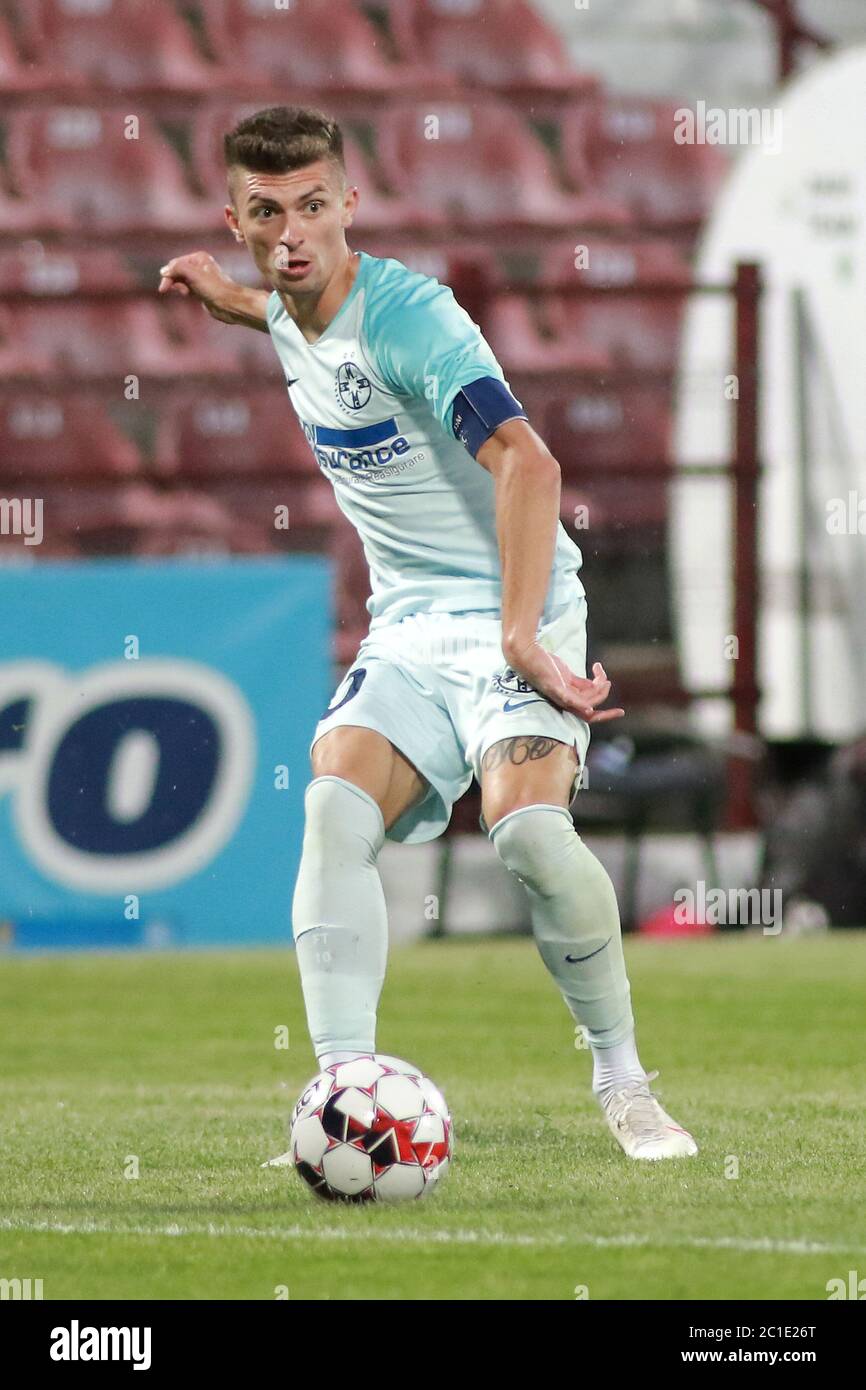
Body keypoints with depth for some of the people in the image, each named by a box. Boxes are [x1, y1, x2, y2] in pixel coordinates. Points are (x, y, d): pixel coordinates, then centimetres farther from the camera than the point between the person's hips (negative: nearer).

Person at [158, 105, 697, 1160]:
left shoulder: (405, 314, -18)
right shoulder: (290, 321, 8)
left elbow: (526, 463, -30)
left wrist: (521, 637, -37)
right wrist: (229, 299, 37)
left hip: (512, 606, -7)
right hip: (407, 628, 7)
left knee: (525, 823, -28)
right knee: (335, 810, -20)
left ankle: (623, 1083, -8)